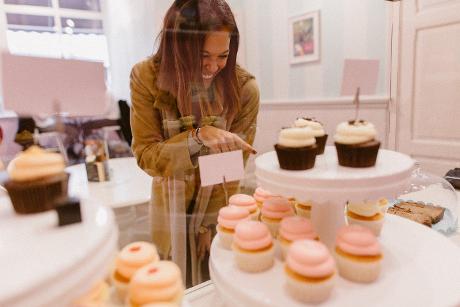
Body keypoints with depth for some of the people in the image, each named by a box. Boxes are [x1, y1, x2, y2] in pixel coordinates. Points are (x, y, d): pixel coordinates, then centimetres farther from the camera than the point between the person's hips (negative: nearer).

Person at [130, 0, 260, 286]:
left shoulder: (244, 87, -19)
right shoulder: (147, 77, -17)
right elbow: (145, 156, -17)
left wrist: (212, 223, -9)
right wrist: (197, 136, -33)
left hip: (219, 211, 0)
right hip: (172, 210, 1)